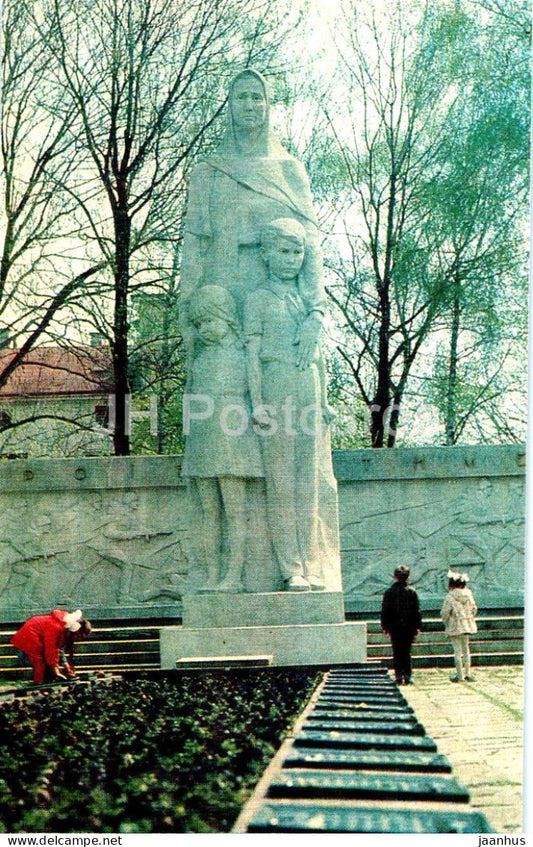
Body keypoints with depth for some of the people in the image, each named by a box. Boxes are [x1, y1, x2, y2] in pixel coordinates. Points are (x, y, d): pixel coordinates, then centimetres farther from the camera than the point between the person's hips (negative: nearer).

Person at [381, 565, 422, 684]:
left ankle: (399, 676, -1)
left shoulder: (389, 592, -3)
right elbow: (417, 611, 1)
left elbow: (385, 611, -1)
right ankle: (407, 676, 5)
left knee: (397, 652, 4)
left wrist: (385, 626, 6)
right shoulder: (412, 592, 0)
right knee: (407, 652, 8)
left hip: (394, 627, -1)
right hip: (409, 627, 1)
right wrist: (418, 626, 7)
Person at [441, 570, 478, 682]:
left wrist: (446, 622, 5)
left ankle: (460, 675, 3)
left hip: (455, 626, -5)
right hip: (467, 625, 5)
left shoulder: (450, 596, -12)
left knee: (457, 650, 1)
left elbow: (445, 612, -13)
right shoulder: (468, 594, 2)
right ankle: (467, 673, 15)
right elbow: (474, 609, 6)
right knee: (466, 649, 14)